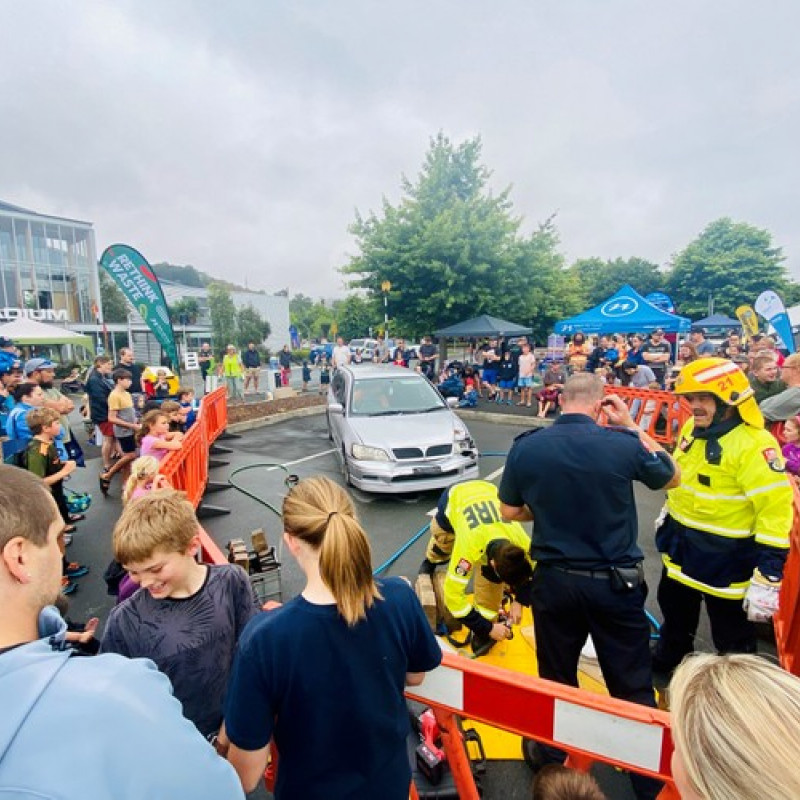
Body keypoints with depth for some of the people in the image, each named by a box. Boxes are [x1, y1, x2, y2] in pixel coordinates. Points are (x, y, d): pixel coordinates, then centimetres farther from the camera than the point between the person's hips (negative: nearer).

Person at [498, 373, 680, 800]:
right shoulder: (623, 443, -16)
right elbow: (672, 478, 6)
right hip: (616, 583, -1)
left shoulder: (525, 446, -13)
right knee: (633, 685, 18)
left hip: (554, 580, 2)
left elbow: (509, 512, 0)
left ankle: (551, 755, 45)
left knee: (556, 678, 22)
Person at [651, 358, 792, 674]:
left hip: (726, 558, -8)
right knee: (675, 613, 28)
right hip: (681, 545, 8)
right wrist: (668, 512, 23)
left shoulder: (754, 445, -25)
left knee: (733, 637, 13)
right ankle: (665, 663, 51)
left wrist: (767, 576, -25)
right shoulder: (692, 428, 1)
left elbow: (774, 510, -26)